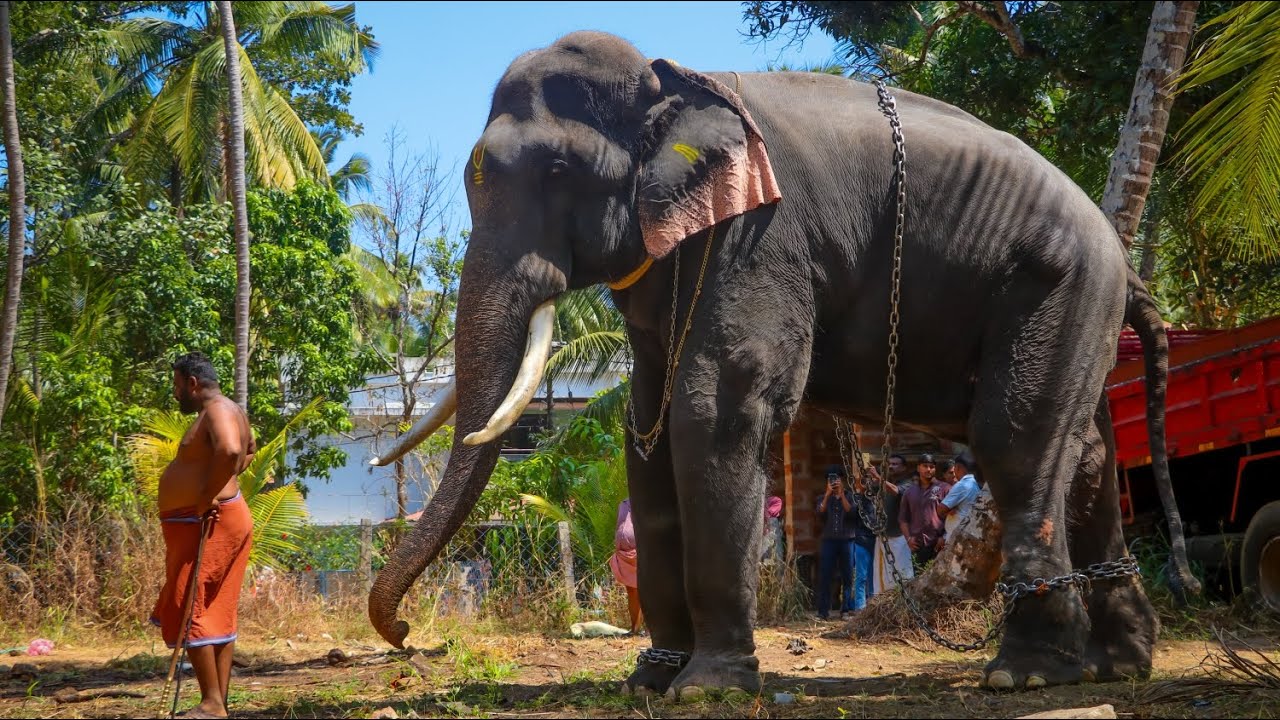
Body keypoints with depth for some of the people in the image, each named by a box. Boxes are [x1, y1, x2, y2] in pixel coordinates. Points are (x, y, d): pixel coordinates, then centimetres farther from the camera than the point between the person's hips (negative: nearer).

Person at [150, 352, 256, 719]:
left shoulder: (217, 410, -15)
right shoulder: (224, 410, 16)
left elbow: (231, 451, -36)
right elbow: (250, 450, 35)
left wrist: (208, 496, -27)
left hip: (207, 524, -11)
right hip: (202, 525, 11)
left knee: (189, 611, -9)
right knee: (215, 614, 11)